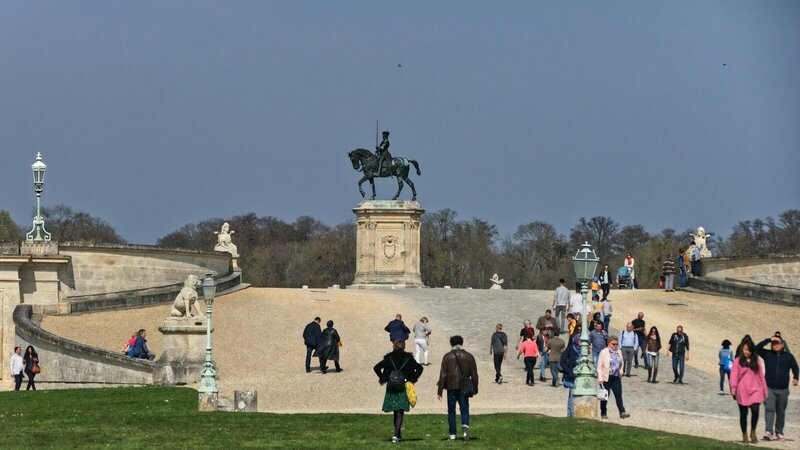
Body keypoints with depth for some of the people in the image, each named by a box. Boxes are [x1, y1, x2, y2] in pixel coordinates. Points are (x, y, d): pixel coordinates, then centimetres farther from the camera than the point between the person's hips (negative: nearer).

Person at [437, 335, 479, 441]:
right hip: (464, 388, 1)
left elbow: (443, 374, -4)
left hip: (451, 388, -1)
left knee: (451, 411, 7)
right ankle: (465, 425, -23)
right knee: (464, 409, 5)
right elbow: (474, 374, 6)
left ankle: (452, 434, 6)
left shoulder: (447, 357, -1)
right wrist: (475, 388, 15)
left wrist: (439, 391, -2)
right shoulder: (469, 356, 4)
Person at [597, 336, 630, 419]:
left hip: (616, 377, 4)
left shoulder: (619, 352, 11)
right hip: (606, 377, -4)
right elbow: (599, 366, -6)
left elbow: (622, 363, 26)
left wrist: (621, 371, 10)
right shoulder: (604, 352, -4)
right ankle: (603, 413, 14)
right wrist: (600, 378, -13)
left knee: (618, 394, -5)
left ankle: (622, 412, -10)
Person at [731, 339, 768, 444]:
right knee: (743, 414, 5)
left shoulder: (756, 361, 11)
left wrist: (764, 390, 11)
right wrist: (733, 389, -15)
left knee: (755, 410, -16)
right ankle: (744, 436, 16)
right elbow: (734, 376, -4)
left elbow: (761, 376, 12)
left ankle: (753, 432, 3)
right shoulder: (738, 361, 3)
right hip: (742, 392, -1)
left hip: (755, 390, 1)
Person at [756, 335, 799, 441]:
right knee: (769, 409, -15)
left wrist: (795, 378, -16)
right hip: (769, 388, -1)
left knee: (781, 412, 8)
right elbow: (757, 348, -5)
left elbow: (795, 367, 2)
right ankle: (769, 432, -22)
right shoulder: (767, 354, 6)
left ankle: (779, 432, 19)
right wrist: (769, 340, -10)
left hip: (783, 389, 1)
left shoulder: (788, 356, 6)